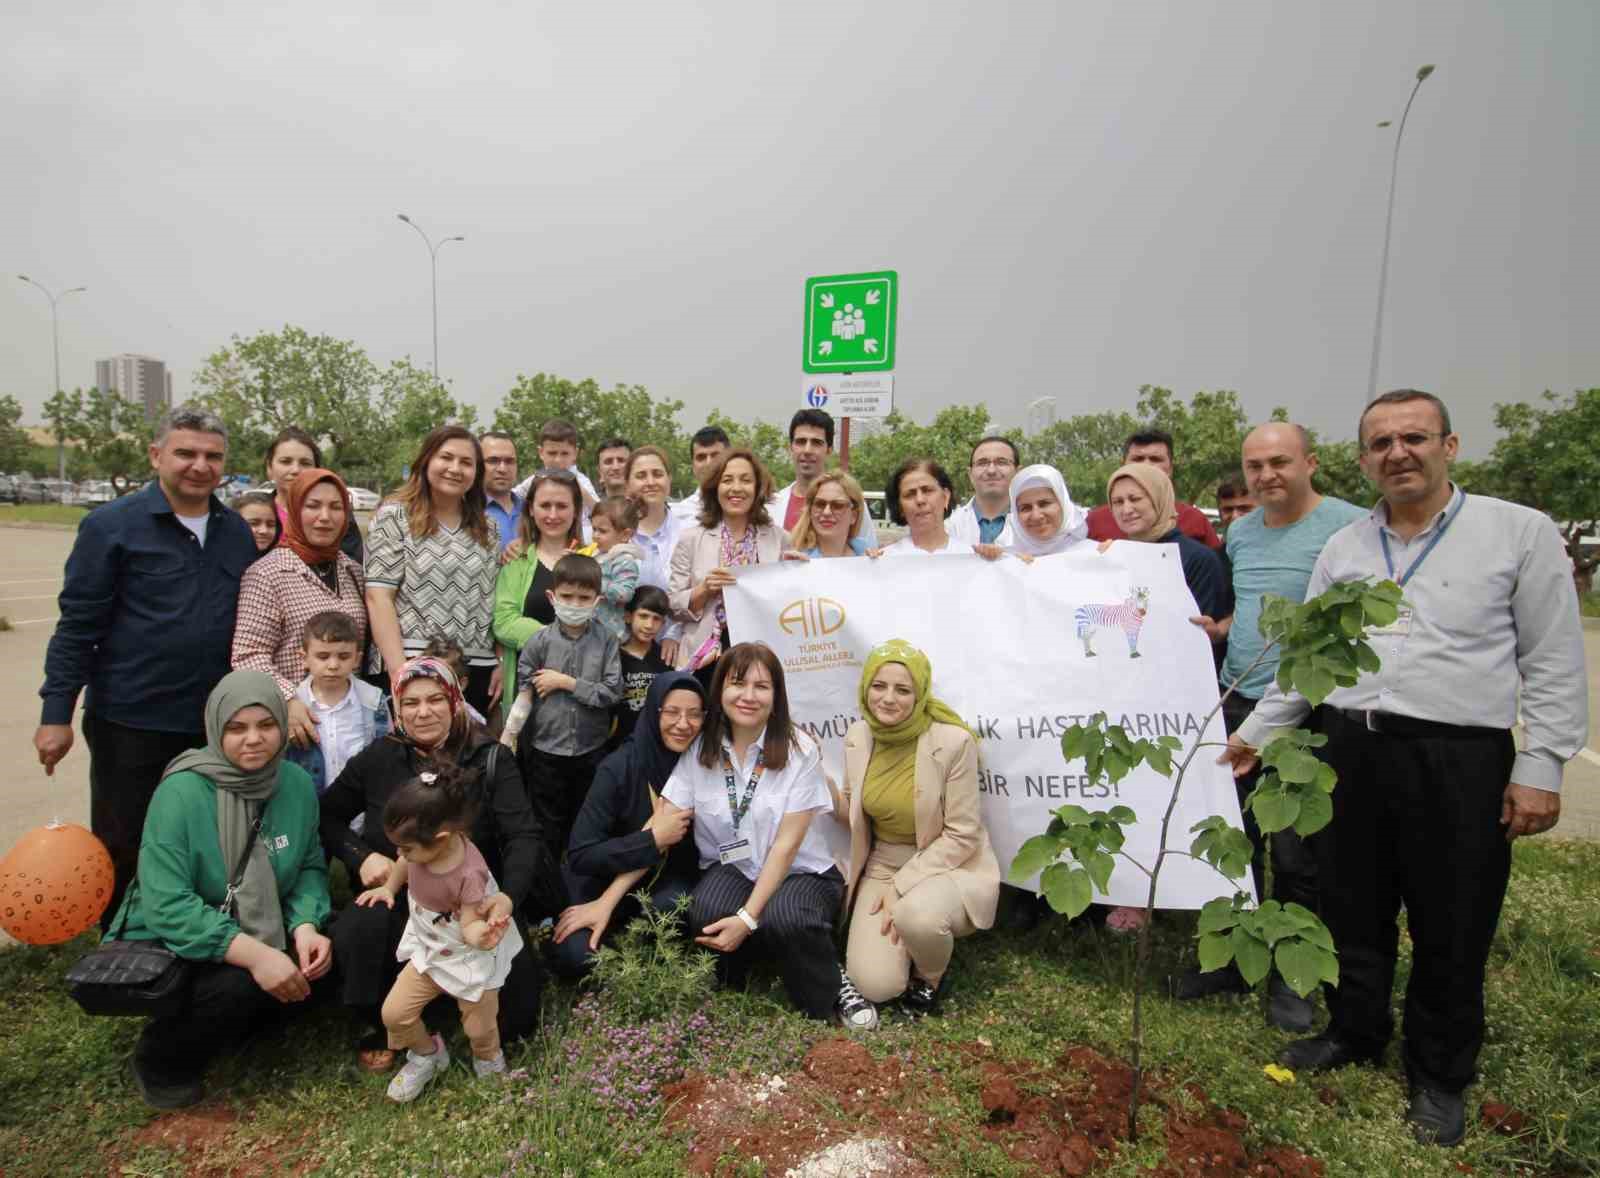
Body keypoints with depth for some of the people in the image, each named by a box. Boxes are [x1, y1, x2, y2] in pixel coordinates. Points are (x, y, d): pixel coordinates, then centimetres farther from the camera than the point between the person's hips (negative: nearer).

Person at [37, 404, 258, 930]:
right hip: (130, 723, -4)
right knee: (122, 852, 11)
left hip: (215, 725, 4)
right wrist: (57, 712, -10)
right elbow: (77, 625, -8)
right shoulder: (111, 525, -8)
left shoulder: (236, 531, 6)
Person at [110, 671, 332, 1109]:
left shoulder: (297, 783, -8)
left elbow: (310, 867, -1)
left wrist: (306, 926, -22)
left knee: (314, 967, -17)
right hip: (169, 945, -5)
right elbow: (167, 906, -27)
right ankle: (161, 1061, 3)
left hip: (258, 932, 5)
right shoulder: (182, 792, -23)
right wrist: (255, 954, -34)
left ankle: (231, 1026, 13)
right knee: (240, 984, -29)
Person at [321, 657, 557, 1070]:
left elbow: (523, 836, -12)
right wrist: (361, 856, -7)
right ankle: (385, 1027, 2)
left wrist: (509, 896, -32)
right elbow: (327, 815, 14)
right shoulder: (378, 758, 1)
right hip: (396, 896, 2)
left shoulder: (491, 759, -4)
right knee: (350, 938, -31)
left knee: (518, 972, -26)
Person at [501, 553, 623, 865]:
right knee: (548, 827, 14)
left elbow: (613, 692, -13)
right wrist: (508, 737, -10)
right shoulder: (540, 642, -7)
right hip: (546, 749, -1)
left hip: (591, 749, 1)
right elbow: (523, 696, -6)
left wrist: (566, 682, -15)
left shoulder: (606, 640, -7)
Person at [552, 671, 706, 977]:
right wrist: (653, 839, -26)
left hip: (669, 879, 1)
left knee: (671, 908, -31)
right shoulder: (619, 767, -19)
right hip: (608, 878, -1)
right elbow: (580, 855, -19)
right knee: (574, 956, -24)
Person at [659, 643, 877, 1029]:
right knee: (708, 912, -31)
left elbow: (786, 845, -15)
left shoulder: (799, 750, -13)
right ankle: (728, 986, 3)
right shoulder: (699, 748, -6)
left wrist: (748, 917, -24)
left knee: (782, 918, -34)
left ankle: (833, 988, -3)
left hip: (801, 874, -2)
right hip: (732, 870, 2)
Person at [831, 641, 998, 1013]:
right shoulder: (858, 736, -5)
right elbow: (855, 816, 7)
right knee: (875, 985, -14)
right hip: (882, 866, 4)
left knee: (917, 915, -37)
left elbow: (962, 835, -17)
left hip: (948, 866, -3)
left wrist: (903, 887, -20)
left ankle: (929, 976, 0)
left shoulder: (953, 741, -21)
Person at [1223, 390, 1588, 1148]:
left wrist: (1540, 767, -8)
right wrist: (1253, 734, 11)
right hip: (1352, 751, 4)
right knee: (1352, 909, 15)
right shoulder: (1342, 549, 8)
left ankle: (1439, 1076, 32)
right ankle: (1354, 1033, 37)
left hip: (1460, 758, -3)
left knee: (1451, 930, 11)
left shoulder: (1522, 531, -2)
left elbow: (1554, 663, -2)